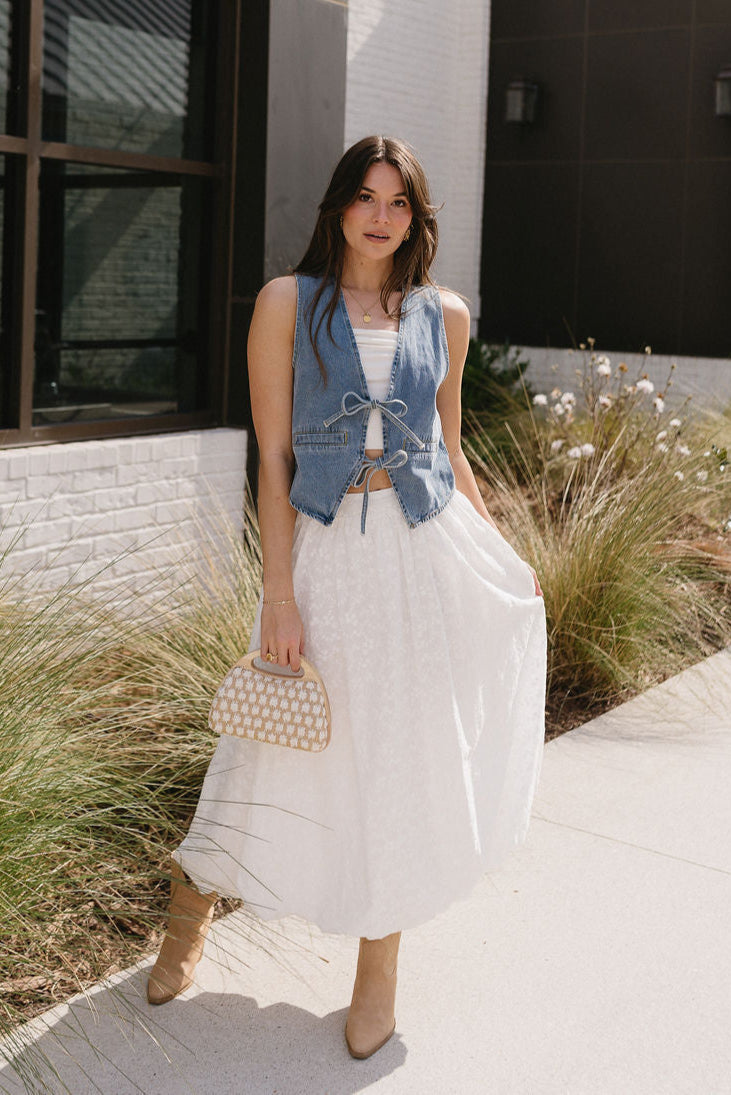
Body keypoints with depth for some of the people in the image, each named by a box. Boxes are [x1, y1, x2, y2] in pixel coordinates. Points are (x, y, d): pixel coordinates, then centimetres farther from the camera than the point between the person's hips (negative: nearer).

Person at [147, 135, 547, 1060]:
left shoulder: (445, 315, 8)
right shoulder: (288, 303, -1)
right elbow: (273, 457, -5)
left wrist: (505, 557, 18)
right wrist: (279, 593, -10)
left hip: (430, 547, 3)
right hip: (327, 550, -2)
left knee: (406, 754, 7)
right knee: (292, 751, 6)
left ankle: (379, 962, 26)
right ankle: (193, 902, 35)